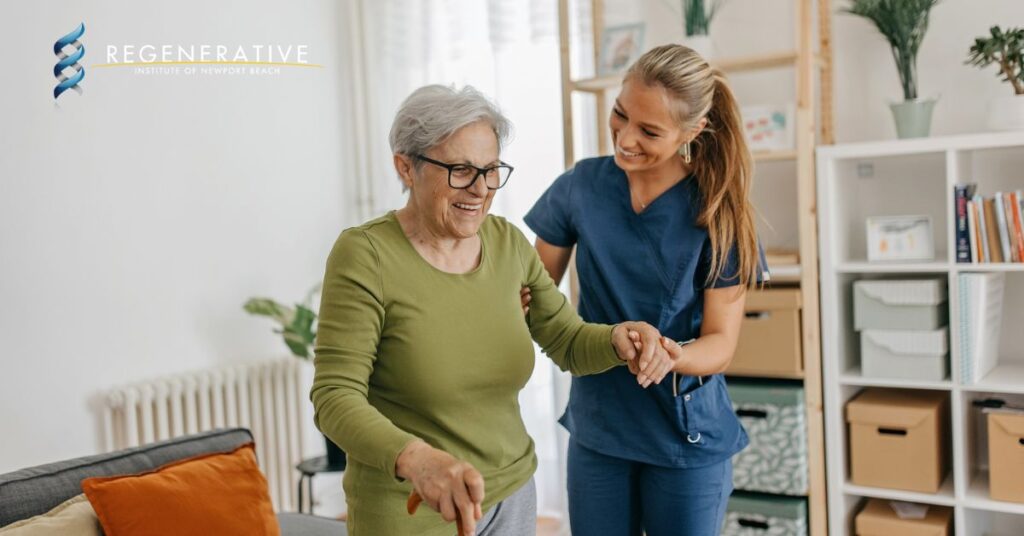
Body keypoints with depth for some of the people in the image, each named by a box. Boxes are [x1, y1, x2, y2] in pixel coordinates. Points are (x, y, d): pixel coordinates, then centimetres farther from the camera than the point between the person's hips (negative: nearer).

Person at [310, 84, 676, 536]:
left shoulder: (509, 244, -2)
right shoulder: (364, 254, -18)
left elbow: (571, 345, 2)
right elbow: (335, 398, -21)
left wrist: (618, 339, -20)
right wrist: (413, 458, -39)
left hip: (513, 495, 5)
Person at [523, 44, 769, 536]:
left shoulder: (716, 210, -13)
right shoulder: (581, 186, -6)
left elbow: (720, 343, -13)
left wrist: (673, 358, -34)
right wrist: (513, 304, -20)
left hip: (686, 436, -2)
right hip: (595, 427, 2)